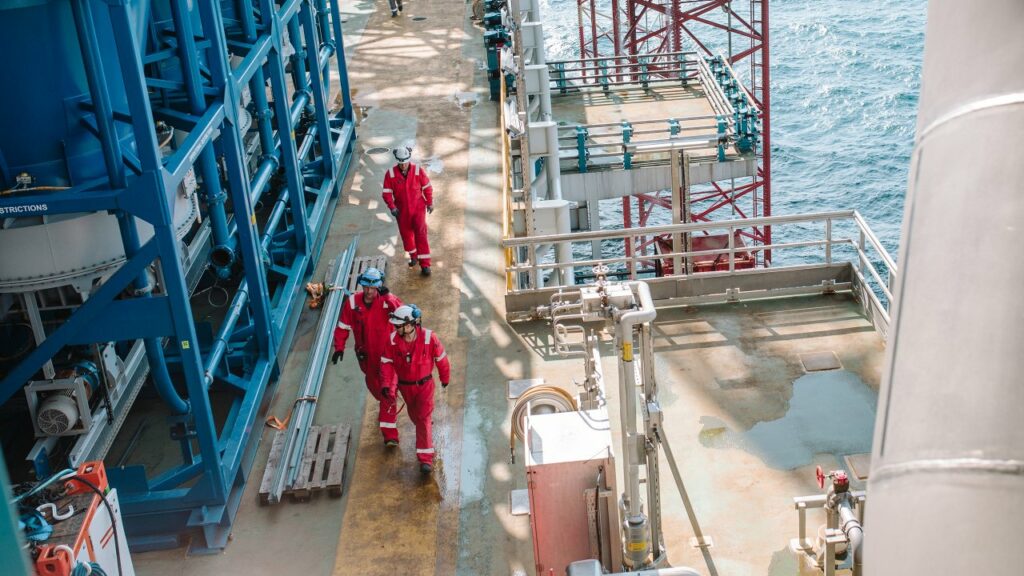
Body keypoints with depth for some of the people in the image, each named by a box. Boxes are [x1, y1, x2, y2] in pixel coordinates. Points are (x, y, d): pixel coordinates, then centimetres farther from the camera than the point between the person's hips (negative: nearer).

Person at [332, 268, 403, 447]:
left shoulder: (387, 300, -18)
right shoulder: (352, 302, -10)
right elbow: (343, 326, -2)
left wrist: (388, 297, -45)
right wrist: (339, 347, -11)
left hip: (386, 354, -4)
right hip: (366, 355, 4)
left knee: (388, 392, -7)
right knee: (373, 384, 26)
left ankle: (390, 434, -3)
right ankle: (384, 404, 59)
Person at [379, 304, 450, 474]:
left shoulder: (429, 338, -23)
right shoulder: (392, 340, -18)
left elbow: (441, 359, -7)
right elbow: (387, 363, -10)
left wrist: (445, 378, 6)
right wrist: (387, 384, -23)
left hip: (425, 384, -3)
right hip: (405, 385, 3)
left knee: (424, 418, -7)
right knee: (414, 414, 23)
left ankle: (426, 459, -6)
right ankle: (425, 429, 57)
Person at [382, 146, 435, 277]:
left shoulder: (418, 171, -14)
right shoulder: (391, 173, -13)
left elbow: (427, 187, -1)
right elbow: (387, 192, -8)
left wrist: (430, 203, 6)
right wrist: (392, 207, -21)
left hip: (418, 208, -2)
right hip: (402, 211, 2)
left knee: (420, 234, -10)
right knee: (406, 234, 14)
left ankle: (425, 265, -8)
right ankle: (413, 256, 40)